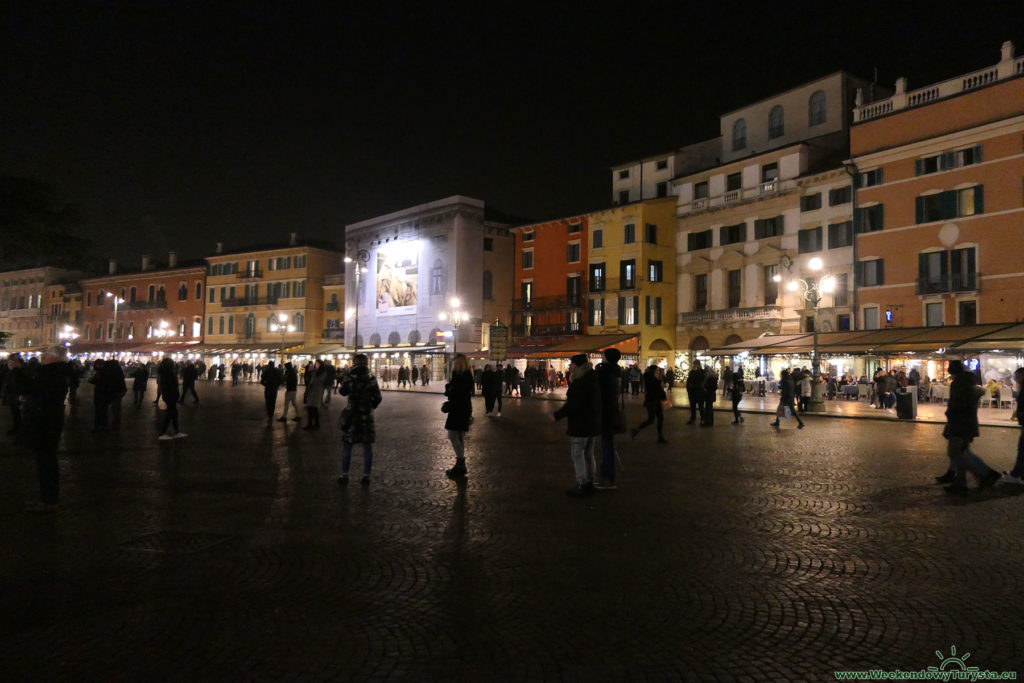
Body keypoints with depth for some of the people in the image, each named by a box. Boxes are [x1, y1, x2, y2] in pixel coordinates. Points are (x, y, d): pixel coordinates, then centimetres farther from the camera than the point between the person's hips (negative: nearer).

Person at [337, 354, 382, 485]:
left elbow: (342, 391, 8)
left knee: (347, 446, 10)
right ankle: (366, 476, 9)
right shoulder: (371, 378, -3)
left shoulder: (349, 377, -8)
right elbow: (378, 398, 0)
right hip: (367, 415, 1)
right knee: (367, 446, 7)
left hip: (351, 415, -1)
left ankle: (344, 475, 14)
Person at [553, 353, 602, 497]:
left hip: (580, 425, -10)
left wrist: (556, 415, -18)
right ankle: (589, 483, 25)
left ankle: (581, 486, 2)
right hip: (594, 424, 10)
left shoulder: (580, 382, -20)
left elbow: (572, 405, -24)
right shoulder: (592, 379, 11)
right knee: (589, 454, 17)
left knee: (577, 455, -1)